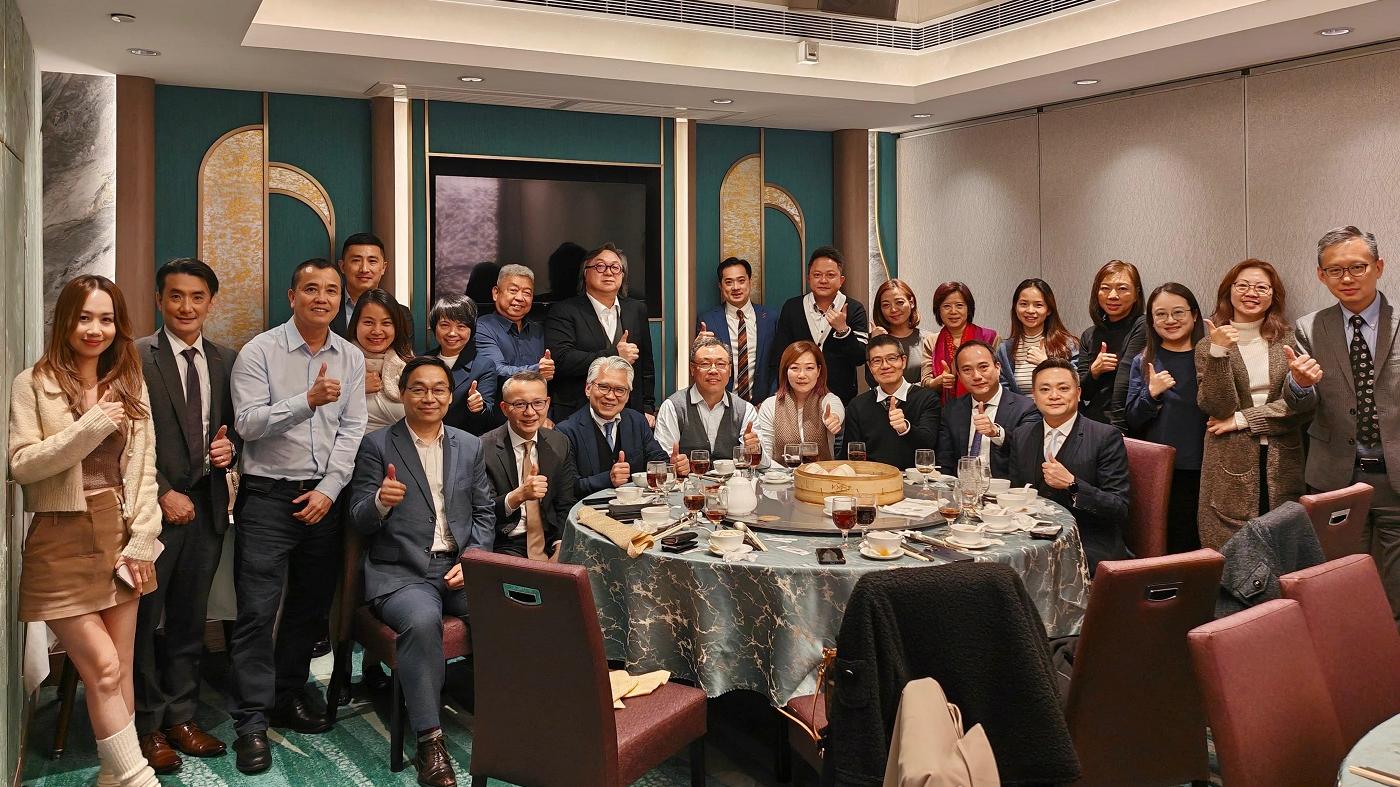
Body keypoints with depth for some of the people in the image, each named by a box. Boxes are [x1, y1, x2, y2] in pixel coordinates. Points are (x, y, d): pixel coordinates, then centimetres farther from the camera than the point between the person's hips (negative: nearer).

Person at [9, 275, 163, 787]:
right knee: (102, 667, -7)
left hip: (120, 535, 4)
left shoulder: (130, 384, 10)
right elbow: (20, 465, -10)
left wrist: (142, 540, -1)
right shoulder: (33, 384, -1)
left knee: (120, 668, 7)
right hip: (62, 539, -4)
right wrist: (91, 427, -18)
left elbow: (145, 469, 7)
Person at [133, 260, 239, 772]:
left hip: (206, 507, 5)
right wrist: (164, 494, -12)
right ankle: (147, 727, 17)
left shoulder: (226, 362, 10)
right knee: (144, 619, 4)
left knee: (189, 619, 13)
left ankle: (180, 717, 25)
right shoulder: (136, 358, -5)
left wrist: (229, 447, -3)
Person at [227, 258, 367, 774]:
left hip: (324, 496, 4)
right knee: (257, 610, -4)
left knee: (311, 605, 12)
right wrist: (308, 401, -23)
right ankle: (252, 721, 2)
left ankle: (289, 695, 28)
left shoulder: (351, 358, 8)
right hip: (269, 495, -4)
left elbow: (352, 430, 4)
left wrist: (329, 489, -6)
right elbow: (247, 422, -12)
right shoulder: (260, 351, -4)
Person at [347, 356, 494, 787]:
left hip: (460, 568, 3)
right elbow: (359, 522, 1)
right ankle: (430, 743, -26)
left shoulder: (470, 446, 16)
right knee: (423, 620, -35)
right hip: (401, 572, -3)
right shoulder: (377, 445, 5)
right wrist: (380, 501, -22)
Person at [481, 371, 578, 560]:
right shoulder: (484, 448, -8)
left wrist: (563, 543, -10)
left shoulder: (560, 444, 7)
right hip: (506, 546, -4)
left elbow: (566, 505, 9)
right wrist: (519, 495, -29)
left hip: (551, 543, 4)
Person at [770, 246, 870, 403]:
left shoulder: (854, 309, 1)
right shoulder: (791, 308, 3)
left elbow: (861, 358, -7)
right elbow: (777, 360, 4)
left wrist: (843, 330, -21)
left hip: (841, 398, -1)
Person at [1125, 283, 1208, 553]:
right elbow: (1131, 421, 2)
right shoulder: (1143, 362, 7)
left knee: (1198, 543, 4)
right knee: (1163, 547, 4)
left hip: (1200, 469, -1)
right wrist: (1151, 393, -11)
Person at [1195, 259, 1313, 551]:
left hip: (1283, 464, 1)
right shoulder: (1208, 346, 4)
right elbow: (1215, 407, -7)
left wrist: (1243, 419, -8)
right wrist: (1218, 352, -17)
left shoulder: (1289, 340, 7)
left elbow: (1305, 401, -3)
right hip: (1231, 471, -1)